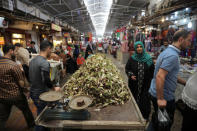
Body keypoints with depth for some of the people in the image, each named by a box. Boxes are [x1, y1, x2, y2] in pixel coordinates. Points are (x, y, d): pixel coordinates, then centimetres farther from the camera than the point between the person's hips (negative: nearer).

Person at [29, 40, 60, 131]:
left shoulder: (33, 60, 5)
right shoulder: (45, 63, -23)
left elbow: (30, 76, 12)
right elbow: (46, 80, -25)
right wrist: (54, 88, -8)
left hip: (33, 92, 9)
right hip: (41, 95, -9)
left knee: (40, 114, 25)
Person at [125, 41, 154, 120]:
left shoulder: (148, 59, 1)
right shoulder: (132, 59, -1)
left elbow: (152, 71, 6)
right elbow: (127, 68, 6)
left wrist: (150, 80, 1)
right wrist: (130, 75, -12)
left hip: (145, 84, 0)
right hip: (134, 84, 0)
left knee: (145, 100, 5)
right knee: (135, 99, 7)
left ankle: (145, 116, 28)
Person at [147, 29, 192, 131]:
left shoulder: (167, 51, 10)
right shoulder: (173, 55, -22)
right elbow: (160, 76, -31)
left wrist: (185, 83, 19)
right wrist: (160, 99, -27)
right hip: (165, 97, -9)